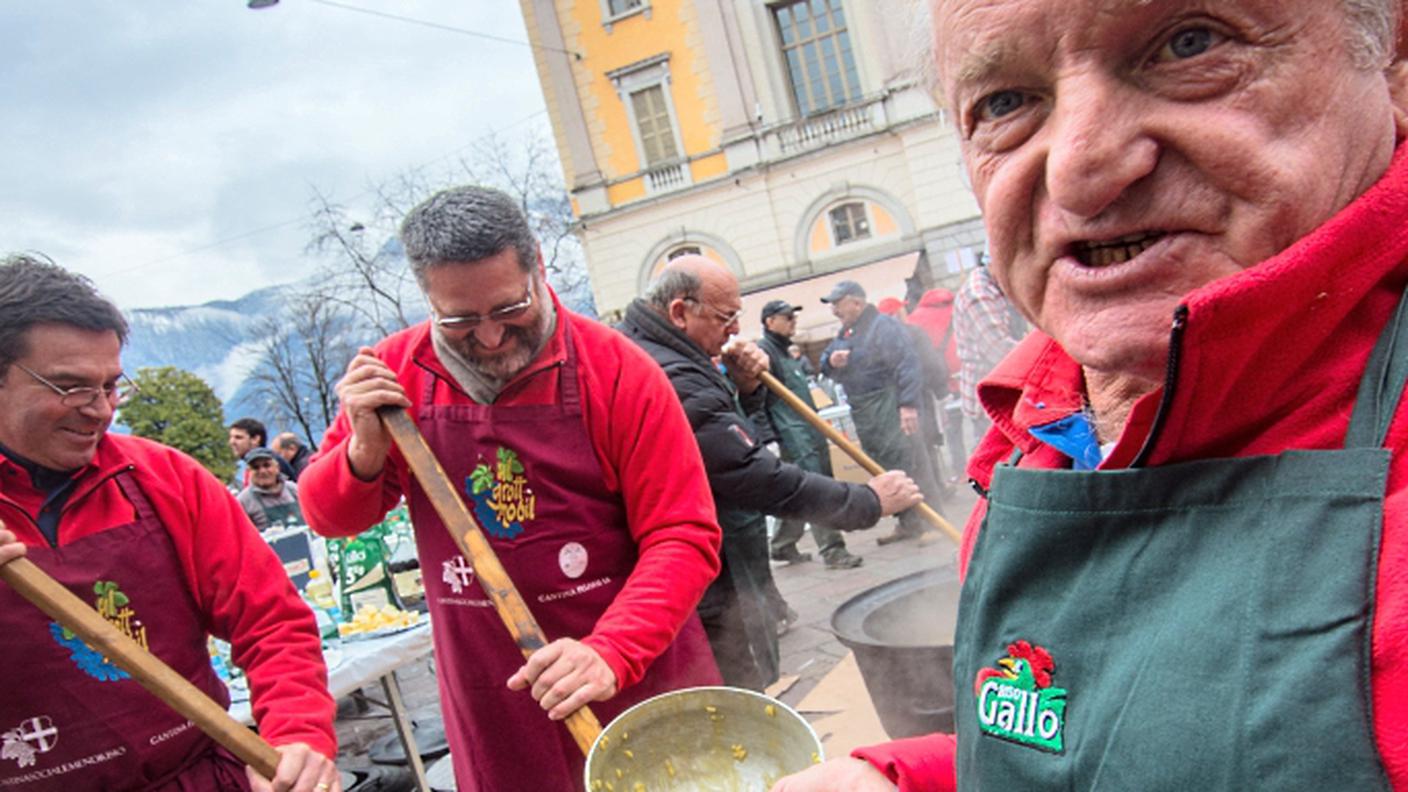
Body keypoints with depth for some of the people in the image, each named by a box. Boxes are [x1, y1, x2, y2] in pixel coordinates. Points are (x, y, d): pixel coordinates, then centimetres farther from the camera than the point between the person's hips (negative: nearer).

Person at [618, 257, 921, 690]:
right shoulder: (674, 382, -26)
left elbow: (718, 431, 18)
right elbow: (766, 481, -26)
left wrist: (742, 389, -3)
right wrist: (868, 501, -16)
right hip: (715, 601, -11)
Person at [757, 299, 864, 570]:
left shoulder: (788, 350, 21)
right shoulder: (764, 351, -10)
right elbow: (756, 399, -16)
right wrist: (767, 436, -19)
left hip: (810, 429, 10)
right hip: (793, 434, -10)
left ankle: (782, 546, 24)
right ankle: (832, 550, -8)